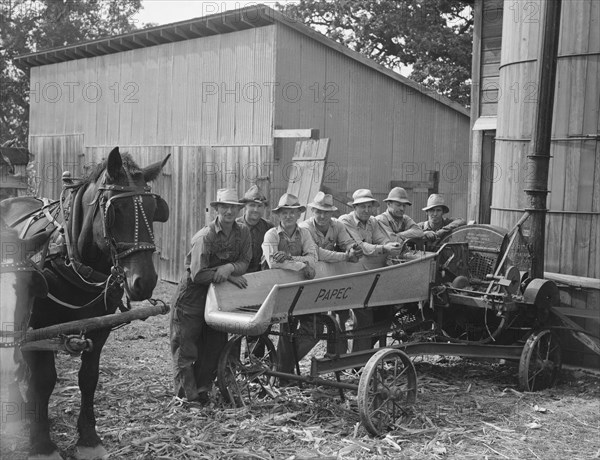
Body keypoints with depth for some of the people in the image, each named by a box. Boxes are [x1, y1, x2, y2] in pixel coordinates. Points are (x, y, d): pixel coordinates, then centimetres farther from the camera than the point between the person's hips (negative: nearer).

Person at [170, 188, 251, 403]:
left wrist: (230, 267, -25)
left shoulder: (243, 233, -3)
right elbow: (199, 274, -23)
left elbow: (244, 262, -4)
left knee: (214, 344, 6)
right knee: (186, 344, -1)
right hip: (193, 295, -5)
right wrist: (228, 277, -20)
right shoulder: (205, 237, -21)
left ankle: (202, 389, 17)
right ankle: (186, 393, 6)